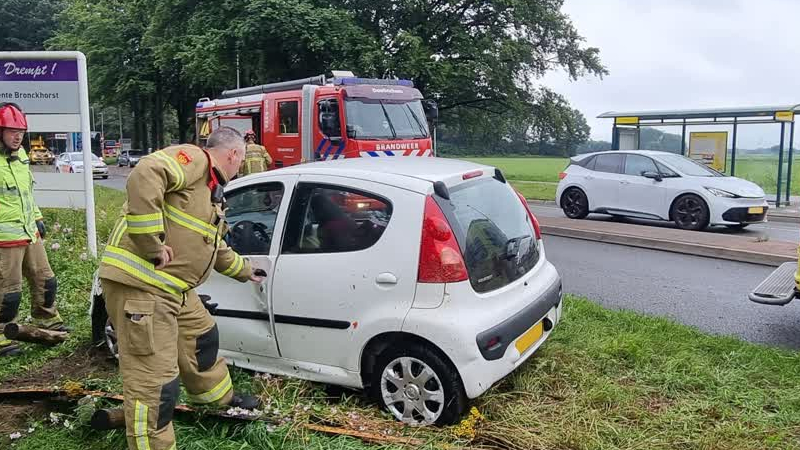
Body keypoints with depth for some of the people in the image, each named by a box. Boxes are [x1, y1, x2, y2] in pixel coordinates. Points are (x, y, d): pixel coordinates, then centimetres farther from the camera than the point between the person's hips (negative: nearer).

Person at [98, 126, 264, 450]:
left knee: (202, 339, 28)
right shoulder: (192, 159, -10)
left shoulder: (212, 192, 22)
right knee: (155, 379, -7)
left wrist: (246, 272, 47)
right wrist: (152, 245, -28)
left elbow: (216, 248, 35)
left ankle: (220, 398, 51)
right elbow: (144, 176, -31)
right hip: (139, 283, -11)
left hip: (173, 286, 11)